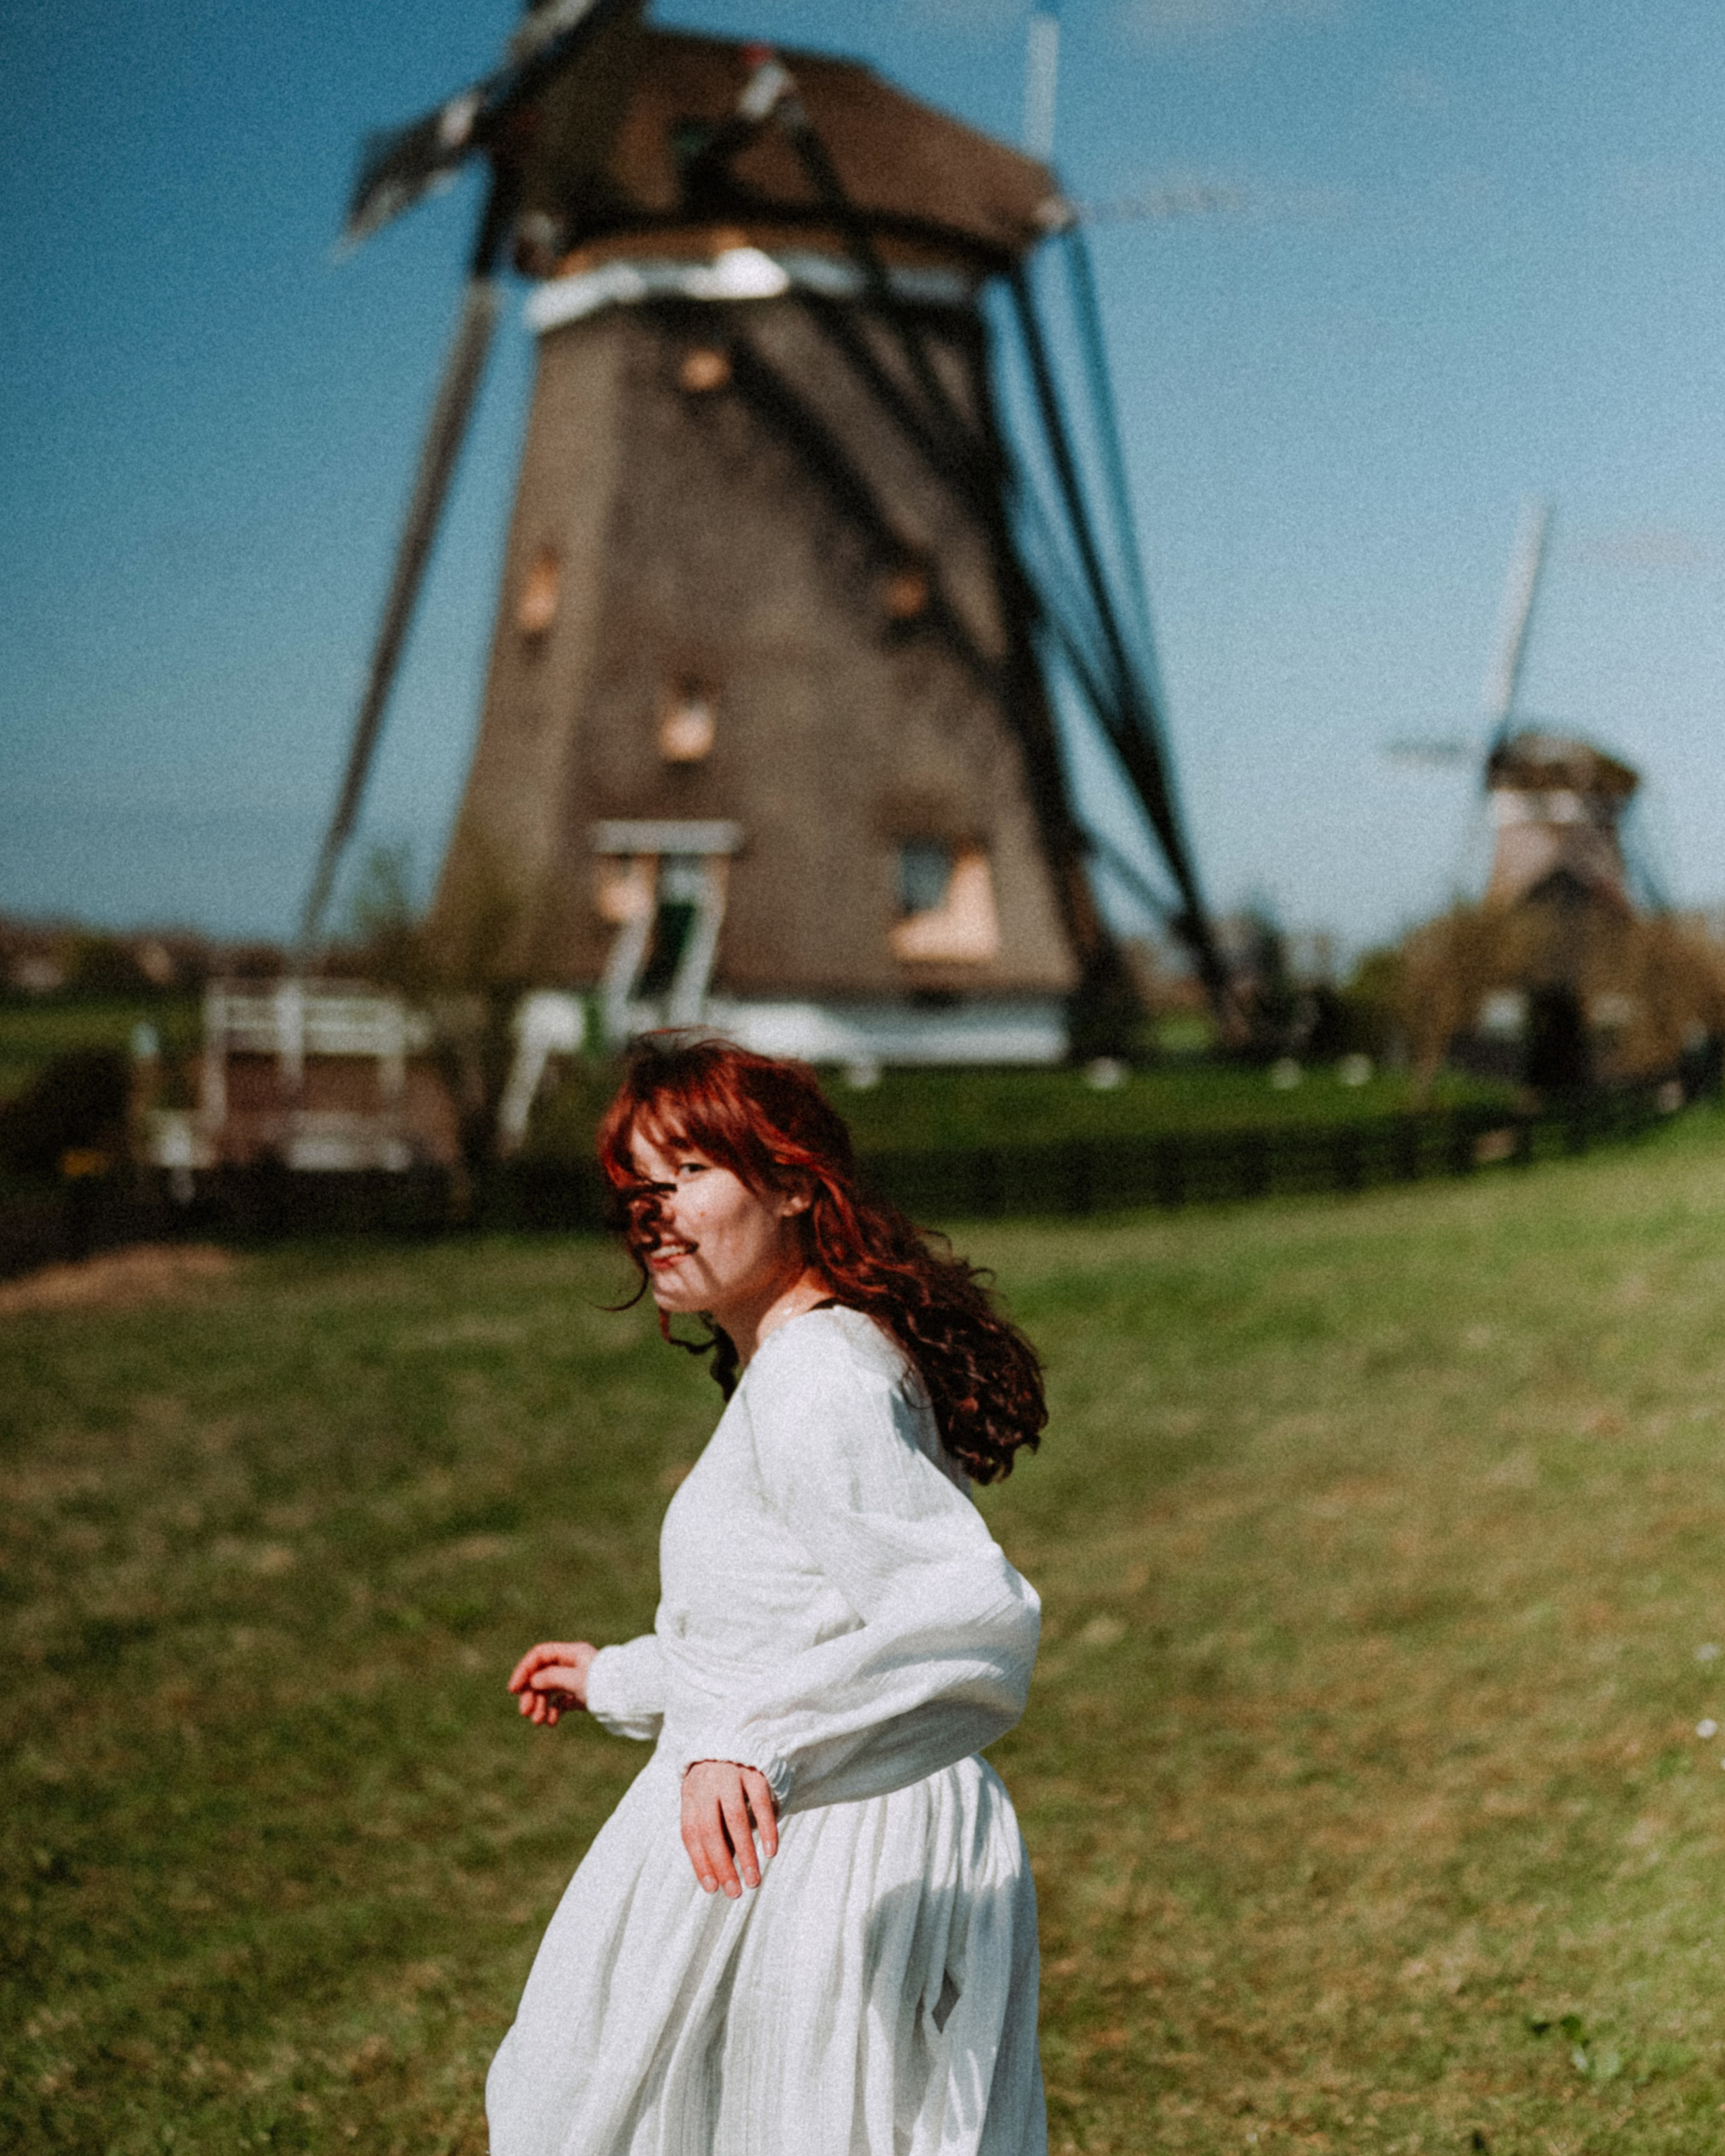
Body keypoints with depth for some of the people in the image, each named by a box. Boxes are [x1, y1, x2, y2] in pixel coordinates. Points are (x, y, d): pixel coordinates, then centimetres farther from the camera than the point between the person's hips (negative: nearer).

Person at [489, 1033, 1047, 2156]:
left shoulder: (819, 1387, -19)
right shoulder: (798, 1365, 13)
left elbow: (975, 1611, -31)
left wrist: (756, 1743, -40)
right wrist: (623, 1681, 35)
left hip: (826, 1860, -10)